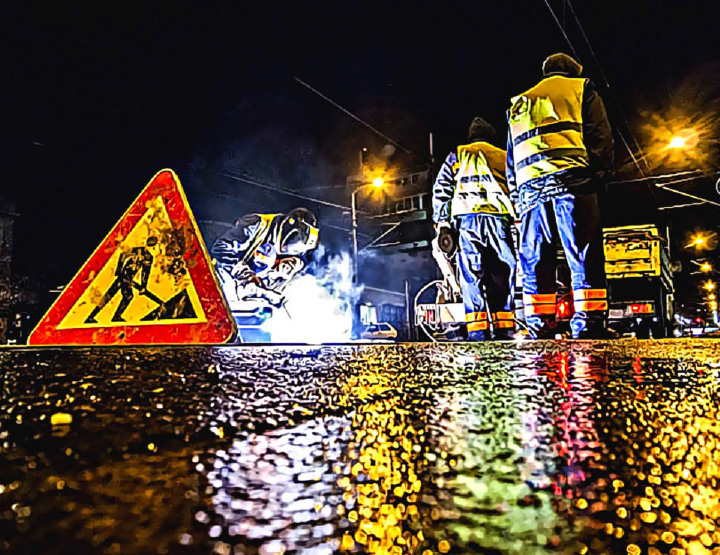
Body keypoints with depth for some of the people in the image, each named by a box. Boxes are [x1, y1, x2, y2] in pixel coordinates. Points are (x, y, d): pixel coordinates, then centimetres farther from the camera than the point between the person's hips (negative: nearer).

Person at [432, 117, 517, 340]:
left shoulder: (456, 155, 18)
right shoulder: (504, 157, 22)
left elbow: (441, 189, 9)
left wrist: (441, 221, 10)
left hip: (466, 219, -1)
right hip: (498, 219, 1)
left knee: (471, 276, -3)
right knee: (502, 275, 5)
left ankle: (477, 330, -8)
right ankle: (505, 327, 1)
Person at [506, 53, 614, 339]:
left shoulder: (519, 105, 31)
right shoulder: (581, 89, 20)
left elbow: (511, 164, 25)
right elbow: (601, 139, 6)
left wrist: (518, 202, 24)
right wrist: (595, 174, 15)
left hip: (528, 189, 4)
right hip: (572, 183, -3)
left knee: (535, 263, 3)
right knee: (586, 260, -5)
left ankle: (540, 329, -1)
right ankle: (588, 327, -12)